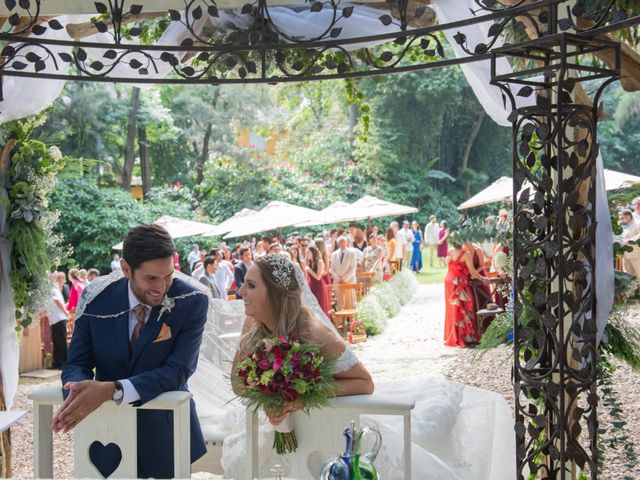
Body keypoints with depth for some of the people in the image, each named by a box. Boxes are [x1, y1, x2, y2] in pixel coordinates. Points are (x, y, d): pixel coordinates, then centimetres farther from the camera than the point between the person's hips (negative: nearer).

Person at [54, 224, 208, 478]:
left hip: (165, 433, -1)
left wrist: (112, 390, -36)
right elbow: (76, 363, -7)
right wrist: (78, 391, -31)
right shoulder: (97, 299, -11)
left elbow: (177, 371, -23)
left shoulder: (192, 302, -18)